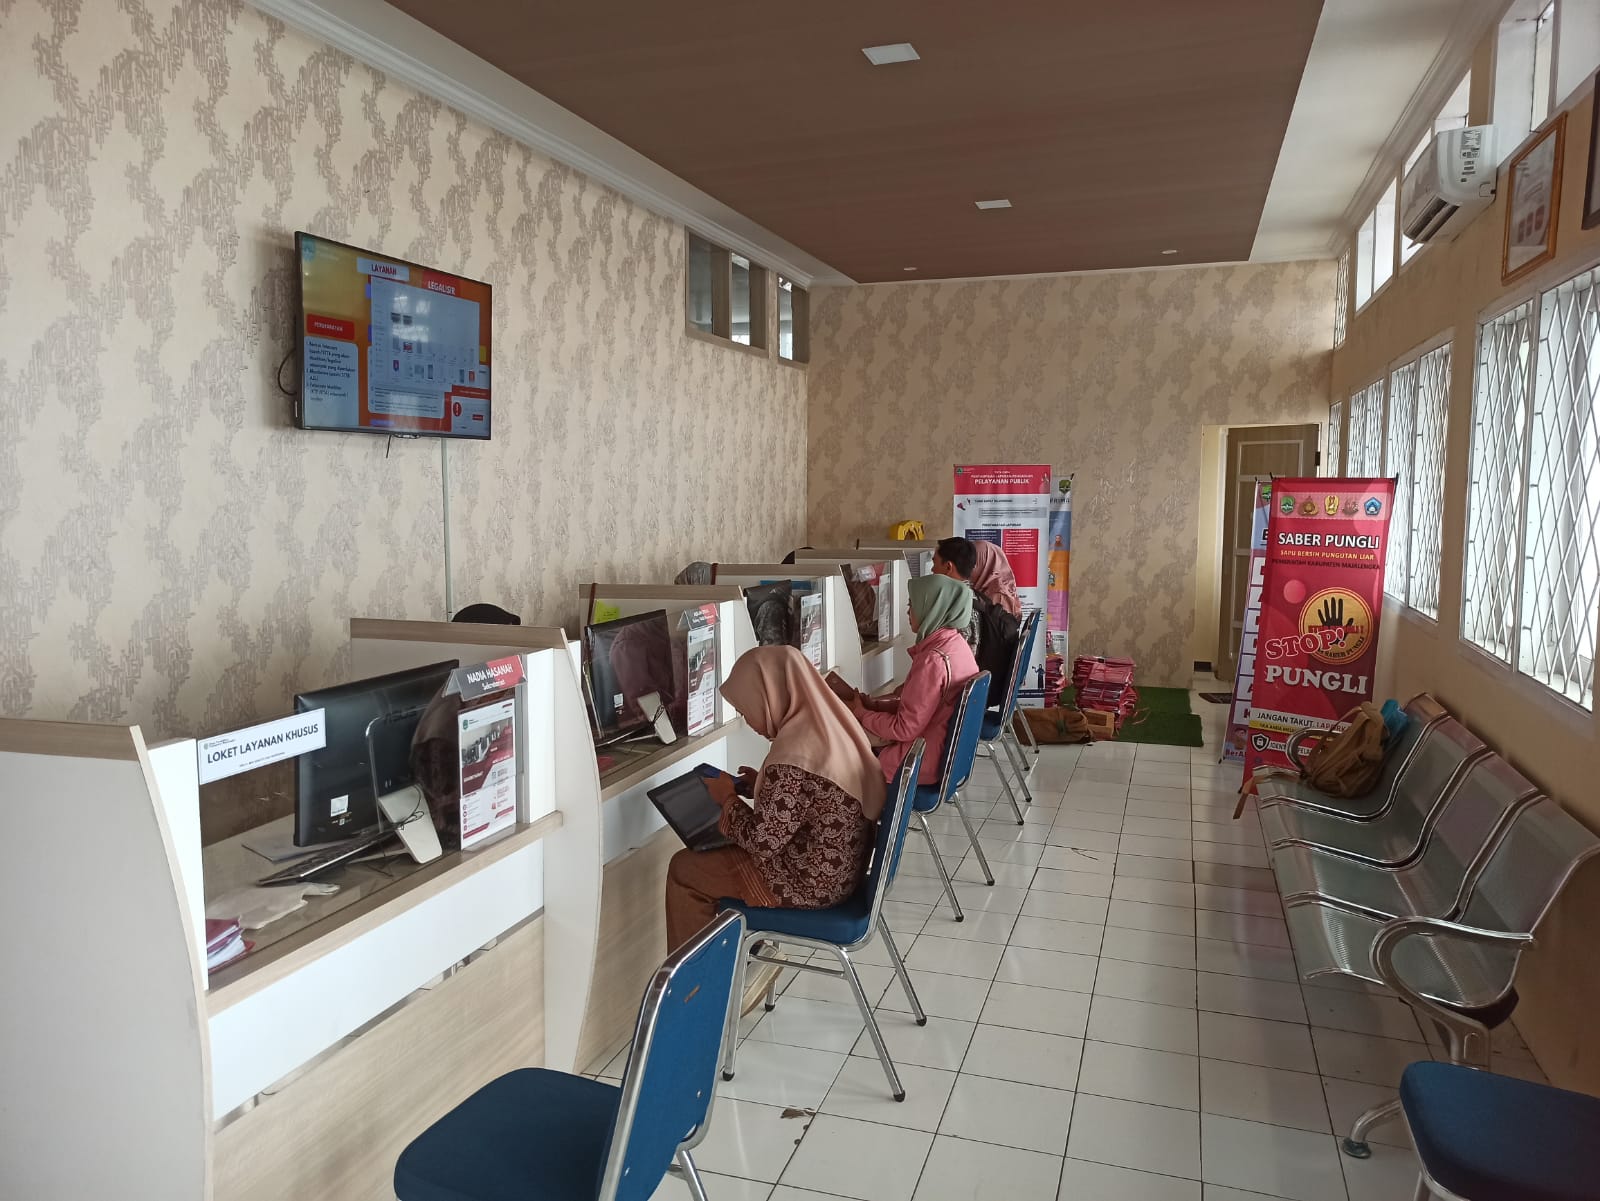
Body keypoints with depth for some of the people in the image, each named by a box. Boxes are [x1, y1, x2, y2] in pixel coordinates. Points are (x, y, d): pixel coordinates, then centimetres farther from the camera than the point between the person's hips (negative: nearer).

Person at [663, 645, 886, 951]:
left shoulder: (793, 760, -30)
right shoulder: (832, 728, -2)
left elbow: (761, 842, -23)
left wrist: (728, 797, -8)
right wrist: (763, 784, 8)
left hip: (810, 884, -9)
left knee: (683, 868, 6)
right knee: (713, 848, 25)